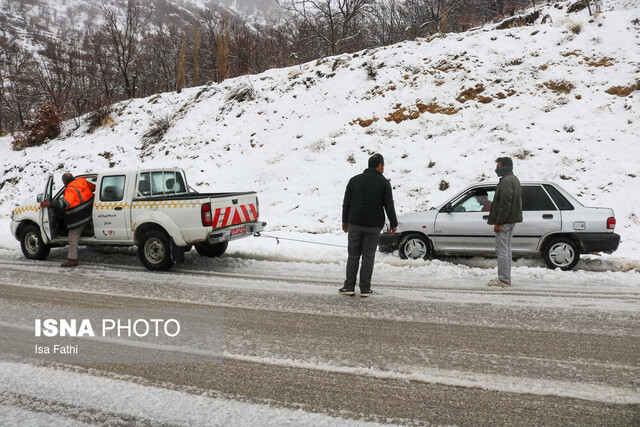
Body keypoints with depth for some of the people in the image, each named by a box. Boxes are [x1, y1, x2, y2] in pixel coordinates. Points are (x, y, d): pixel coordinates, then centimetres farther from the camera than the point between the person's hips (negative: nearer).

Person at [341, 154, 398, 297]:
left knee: (353, 256, 7)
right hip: (374, 226, -2)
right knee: (368, 257, 3)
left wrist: (345, 221, 18)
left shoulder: (354, 180, 6)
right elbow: (389, 206, -3)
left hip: (355, 225, 2)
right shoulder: (384, 183, -3)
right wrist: (393, 223, 7)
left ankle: (349, 287, 6)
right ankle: (365, 289, 6)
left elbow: (346, 203, 8)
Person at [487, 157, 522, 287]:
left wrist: (498, 222, -21)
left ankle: (504, 280, -5)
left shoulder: (506, 181, -16)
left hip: (504, 222, -11)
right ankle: (506, 278, 22)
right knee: (506, 249, 15)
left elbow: (505, 204, -23)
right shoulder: (514, 179, 18)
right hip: (511, 220, 11)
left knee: (502, 250, -7)